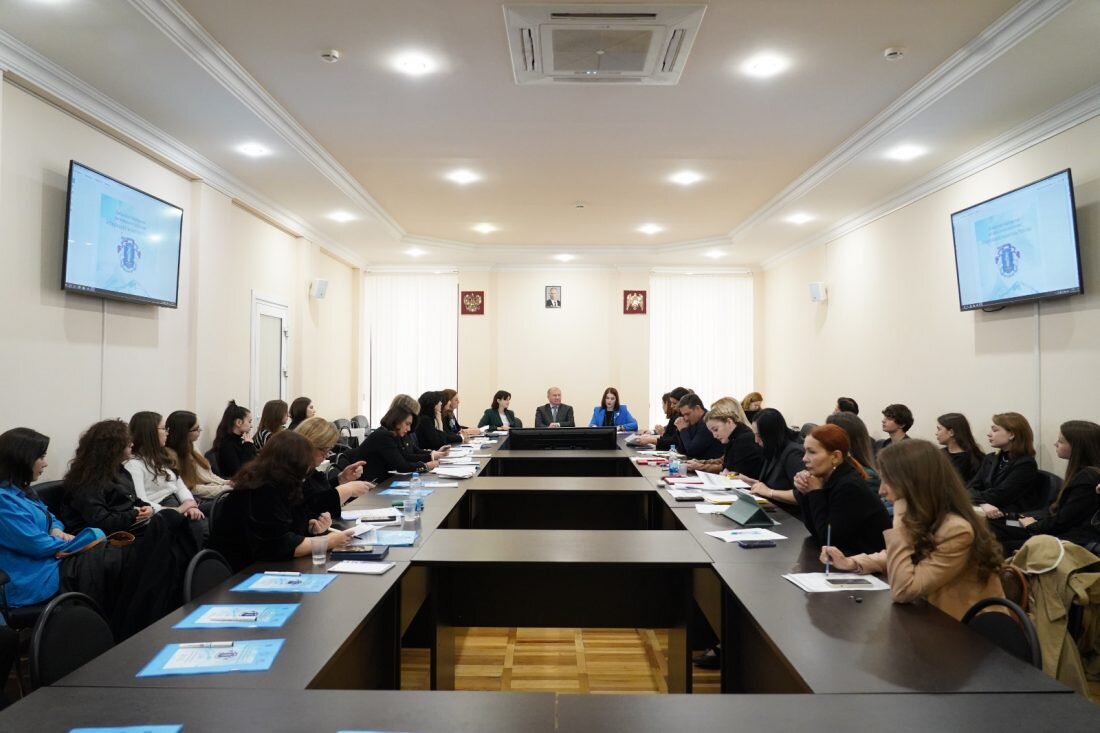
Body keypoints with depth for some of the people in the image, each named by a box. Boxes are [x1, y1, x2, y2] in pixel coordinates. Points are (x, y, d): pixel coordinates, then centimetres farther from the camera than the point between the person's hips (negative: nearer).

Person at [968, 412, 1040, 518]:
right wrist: (983, 504, -18)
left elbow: (998, 496, -15)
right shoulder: (990, 459, 16)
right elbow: (970, 488, 2)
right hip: (985, 515, 6)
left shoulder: (1025, 464, -6)